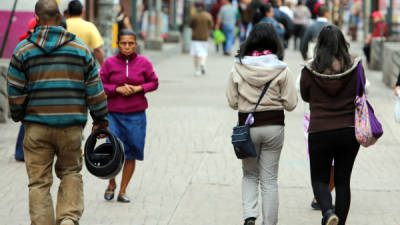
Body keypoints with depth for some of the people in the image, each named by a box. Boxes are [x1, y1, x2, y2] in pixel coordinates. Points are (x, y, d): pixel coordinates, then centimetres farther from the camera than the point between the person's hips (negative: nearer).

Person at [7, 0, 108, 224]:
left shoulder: (23, 50, 0)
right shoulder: (81, 48, 4)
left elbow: (15, 91, 1)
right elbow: (95, 89, 5)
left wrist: (18, 115, 18)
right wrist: (101, 119, 15)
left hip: (37, 125, -1)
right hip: (71, 125, 1)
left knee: (39, 181, 5)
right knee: (71, 173, 16)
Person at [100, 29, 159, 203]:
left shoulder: (143, 63, 2)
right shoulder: (109, 63, 0)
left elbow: (154, 82, 9)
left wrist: (139, 88, -9)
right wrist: (117, 89, -14)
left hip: (136, 115, 1)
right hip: (113, 114, -1)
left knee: (131, 153, 3)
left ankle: (123, 191, 14)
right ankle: (111, 184, 18)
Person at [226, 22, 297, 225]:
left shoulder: (238, 68, -4)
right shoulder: (281, 69, -7)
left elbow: (232, 102, 0)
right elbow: (290, 104, -6)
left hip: (247, 125, 1)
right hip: (274, 126, -1)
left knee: (249, 175, 17)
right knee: (269, 179, 9)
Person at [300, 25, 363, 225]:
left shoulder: (310, 70, -9)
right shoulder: (354, 67, -6)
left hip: (320, 132, -2)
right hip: (349, 131, 2)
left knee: (319, 179, 8)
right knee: (343, 181, 12)